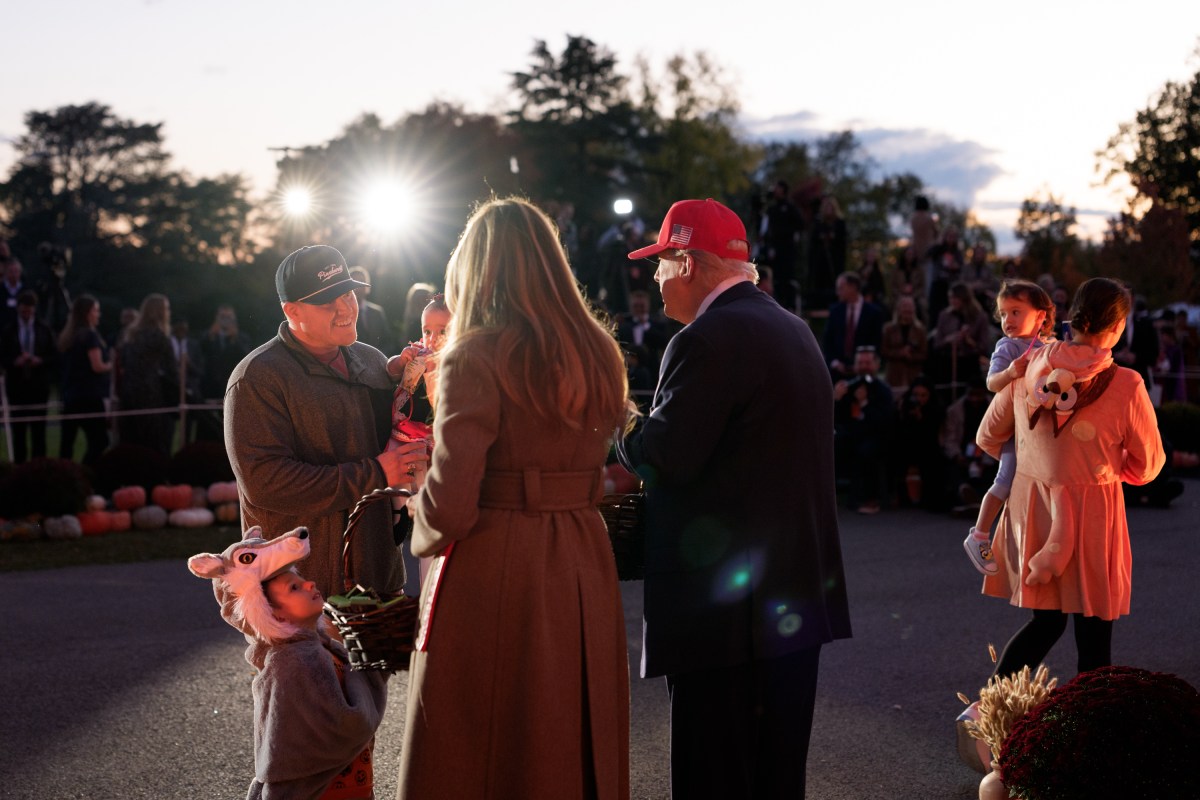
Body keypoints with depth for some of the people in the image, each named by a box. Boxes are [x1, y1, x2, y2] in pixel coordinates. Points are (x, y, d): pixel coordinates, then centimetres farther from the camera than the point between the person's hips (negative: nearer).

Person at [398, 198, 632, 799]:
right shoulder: (597, 353, 8)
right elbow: (600, 470, 7)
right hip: (584, 564, 6)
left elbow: (451, 501, -18)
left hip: (495, 569, -6)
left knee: (479, 750, 5)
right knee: (575, 742, 16)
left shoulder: (474, 357, -12)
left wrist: (426, 529, 1)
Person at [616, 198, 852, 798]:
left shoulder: (708, 340, -15)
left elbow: (661, 459, -21)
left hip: (725, 610, -9)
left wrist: (621, 431, -1)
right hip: (801, 593, 9)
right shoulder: (794, 331, 13)